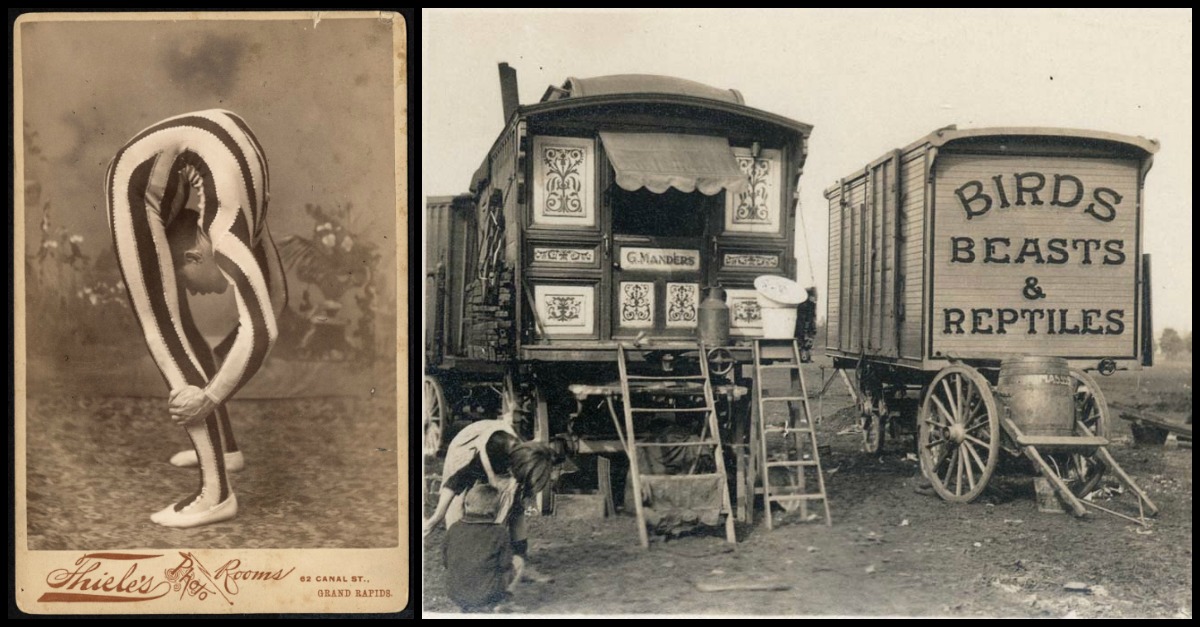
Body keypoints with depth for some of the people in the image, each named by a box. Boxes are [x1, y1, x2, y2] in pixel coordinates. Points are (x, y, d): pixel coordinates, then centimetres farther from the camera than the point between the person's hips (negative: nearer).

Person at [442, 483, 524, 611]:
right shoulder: (499, 532, -12)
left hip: (454, 594, 4)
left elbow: (445, 561, 6)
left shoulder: (454, 530, -3)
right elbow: (505, 565, -6)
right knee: (518, 561, 16)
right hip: (486, 595, -4)